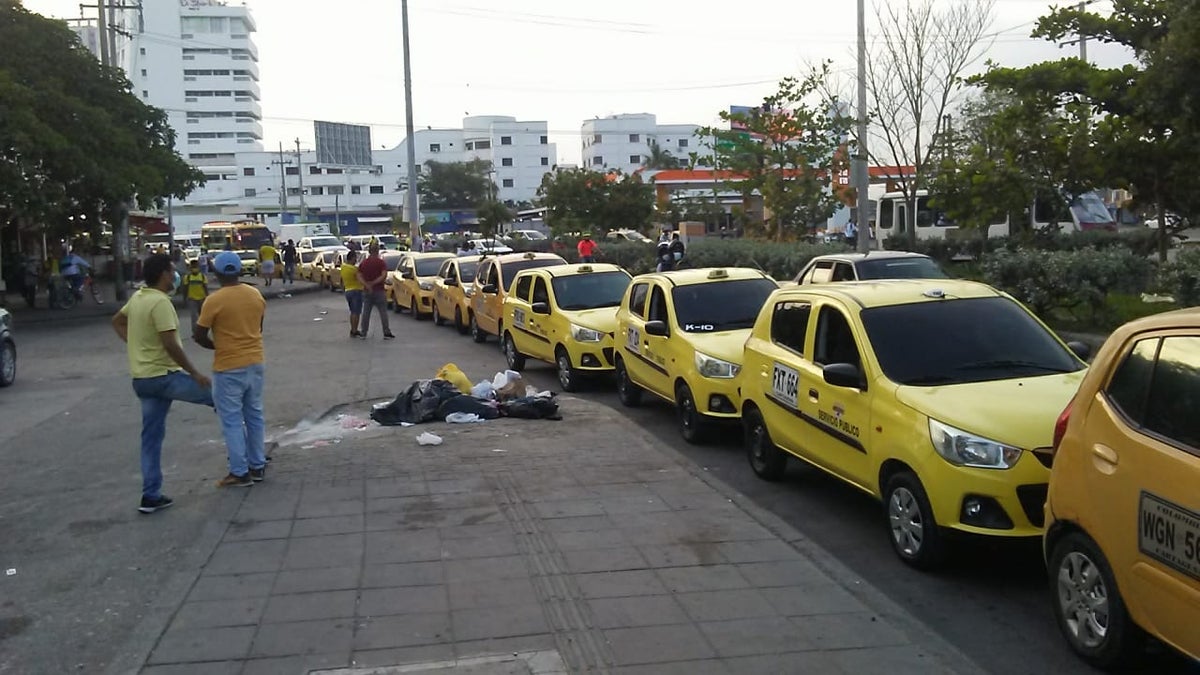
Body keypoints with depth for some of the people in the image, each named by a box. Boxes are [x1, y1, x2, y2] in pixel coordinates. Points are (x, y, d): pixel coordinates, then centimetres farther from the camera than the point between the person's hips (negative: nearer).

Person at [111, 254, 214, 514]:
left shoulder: (137, 297, 9)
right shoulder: (160, 302, -18)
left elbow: (117, 321, 27)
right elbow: (171, 345, -24)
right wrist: (195, 373, -17)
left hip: (142, 379, 9)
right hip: (164, 376, -9)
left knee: (151, 437, 10)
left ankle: (151, 496, 11)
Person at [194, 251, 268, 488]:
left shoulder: (214, 300, -15)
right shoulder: (256, 294, 3)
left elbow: (198, 336, -10)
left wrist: (216, 346, 7)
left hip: (228, 368, -6)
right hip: (255, 363, 6)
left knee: (232, 420, 2)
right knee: (255, 416, 15)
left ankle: (240, 473, 5)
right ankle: (258, 466, 21)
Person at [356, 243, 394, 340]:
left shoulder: (363, 263, 6)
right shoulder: (381, 262, -6)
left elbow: (359, 277, -5)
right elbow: (384, 275, -18)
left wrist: (367, 285, -16)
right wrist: (373, 283, -13)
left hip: (367, 291, 4)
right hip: (379, 290, -3)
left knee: (366, 312, 9)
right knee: (383, 312, 2)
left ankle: (363, 333, 11)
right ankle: (386, 333, 1)